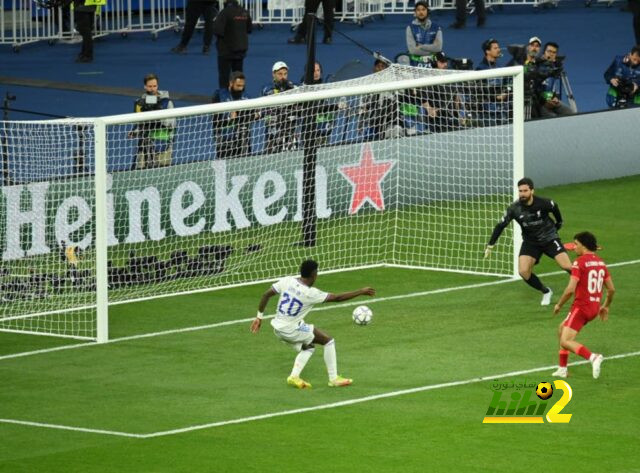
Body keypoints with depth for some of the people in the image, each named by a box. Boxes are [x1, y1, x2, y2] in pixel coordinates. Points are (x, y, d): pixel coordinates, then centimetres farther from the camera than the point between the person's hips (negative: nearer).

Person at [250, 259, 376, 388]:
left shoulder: (287, 281, -3)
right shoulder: (310, 293, -18)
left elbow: (266, 295, -2)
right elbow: (337, 298, -13)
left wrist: (259, 317, 8)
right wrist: (361, 292, -5)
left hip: (277, 328, 7)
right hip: (292, 330, -7)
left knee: (308, 347, 27)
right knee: (328, 340, 6)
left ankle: (294, 376, 11)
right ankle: (333, 378, 8)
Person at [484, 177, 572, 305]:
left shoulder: (543, 203, -19)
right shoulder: (514, 209, -17)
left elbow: (555, 208, 5)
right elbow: (500, 226, -8)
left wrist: (559, 222, 21)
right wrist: (490, 245, -9)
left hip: (549, 238, -2)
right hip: (530, 241, 2)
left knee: (567, 267, -15)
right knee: (523, 272, -16)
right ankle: (546, 292, 9)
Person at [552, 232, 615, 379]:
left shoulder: (580, 262, -14)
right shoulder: (600, 262, 10)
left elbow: (570, 289, -19)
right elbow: (611, 289, 13)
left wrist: (559, 305, -4)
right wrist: (606, 306, 28)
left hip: (581, 306, -9)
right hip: (594, 308, 9)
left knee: (566, 342, -9)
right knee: (562, 329, 25)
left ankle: (593, 357, -29)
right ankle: (562, 369, 23)